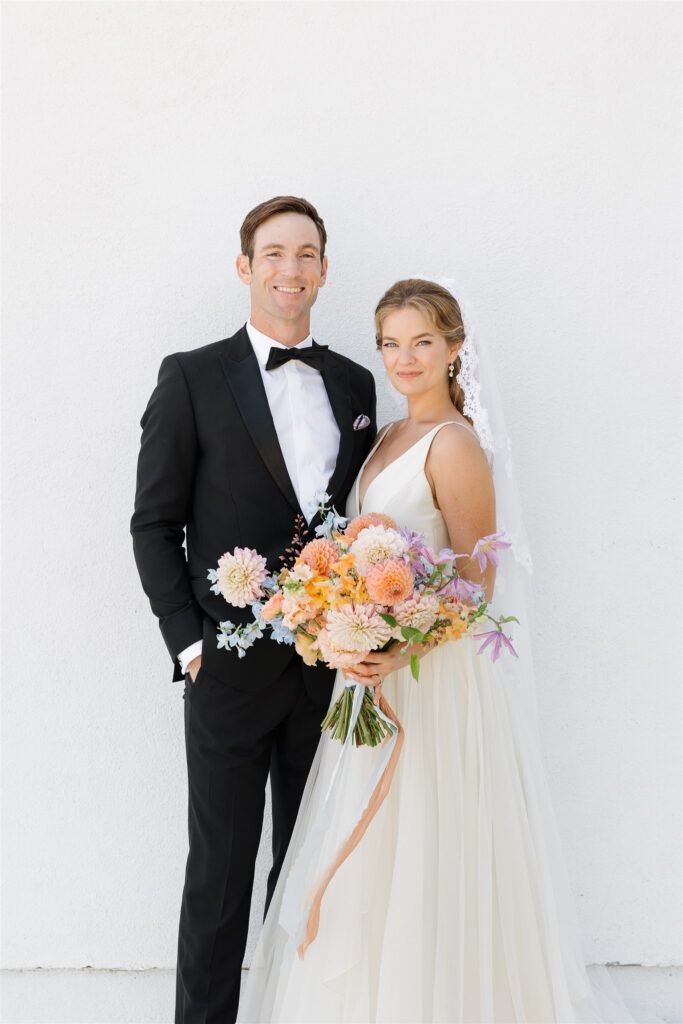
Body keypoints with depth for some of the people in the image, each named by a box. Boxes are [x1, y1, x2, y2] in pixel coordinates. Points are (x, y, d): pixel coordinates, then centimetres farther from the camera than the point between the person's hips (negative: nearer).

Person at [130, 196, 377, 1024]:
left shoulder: (355, 384, 9)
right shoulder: (192, 378, -4)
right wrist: (188, 642, -10)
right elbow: (155, 523, -4)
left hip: (331, 670, 4)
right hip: (231, 668, -4)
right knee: (220, 869, 9)